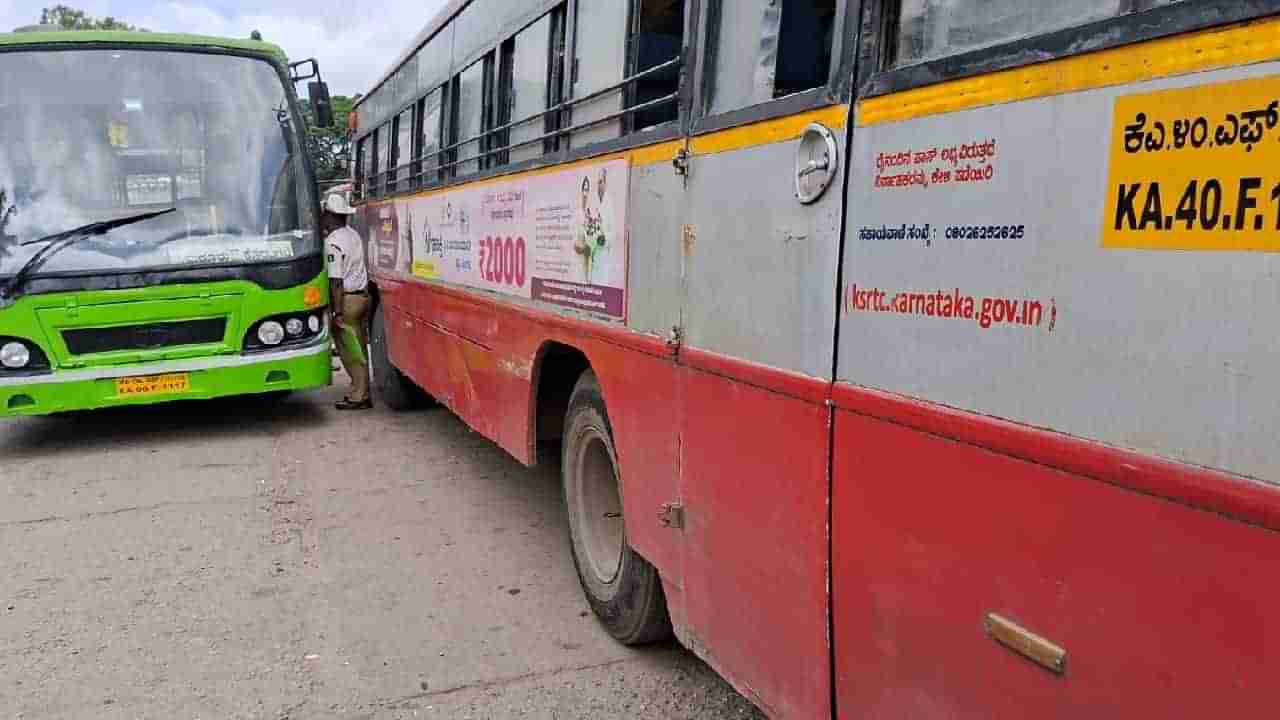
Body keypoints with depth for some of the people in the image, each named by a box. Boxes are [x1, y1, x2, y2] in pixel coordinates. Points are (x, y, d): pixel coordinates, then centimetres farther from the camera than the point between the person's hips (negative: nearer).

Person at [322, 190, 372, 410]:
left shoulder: (333, 243, -17)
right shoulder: (353, 234, 11)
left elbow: (336, 281, -20)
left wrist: (338, 312, -19)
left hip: (348, 299, -9)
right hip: (363, 295, 9)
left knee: (350, 352, -1)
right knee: (358, 349, 13)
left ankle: (359, 396, 3)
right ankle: (361, 393, 19)